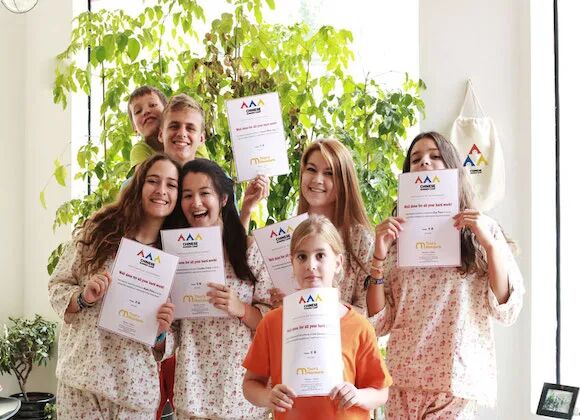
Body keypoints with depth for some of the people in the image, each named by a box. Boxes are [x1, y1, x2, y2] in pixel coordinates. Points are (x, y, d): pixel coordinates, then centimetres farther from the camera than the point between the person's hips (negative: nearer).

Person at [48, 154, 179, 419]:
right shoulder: (98, 231, -2)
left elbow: (162, 344, 9)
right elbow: (56, 287, 4)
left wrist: (160, 331, -13)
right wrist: (83, 298, -15)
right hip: (82, 374, -1)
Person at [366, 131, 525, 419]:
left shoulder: (482, 230, 3)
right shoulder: (398, 236, 7)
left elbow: (506, 310, -5)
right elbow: (379, 323, 2)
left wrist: (490, 244, -13)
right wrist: (379, 257, -8)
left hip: (457, 378, -2)